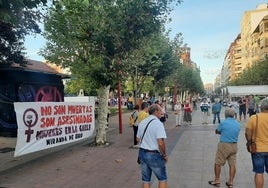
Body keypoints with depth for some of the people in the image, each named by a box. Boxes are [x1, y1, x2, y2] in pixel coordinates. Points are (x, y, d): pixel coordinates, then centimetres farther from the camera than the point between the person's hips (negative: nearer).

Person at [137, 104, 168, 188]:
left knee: (145, 180, 18)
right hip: (154, 155, -6)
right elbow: (161, 143, -23)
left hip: (142, 153, 7)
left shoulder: (142, 122, 6)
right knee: (162, 179, 15)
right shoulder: (158, 123, -18)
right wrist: (164, 155, -9)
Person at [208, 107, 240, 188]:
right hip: (234, 146, 5)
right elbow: (234, 133, 13)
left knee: (218, 163, 8)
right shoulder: (237, 124, 3)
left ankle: (217, 180, 17)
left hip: (224, 145, -5)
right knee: (232, 164, 10)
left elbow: (216, 131, 0)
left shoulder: (223, 123, -14)